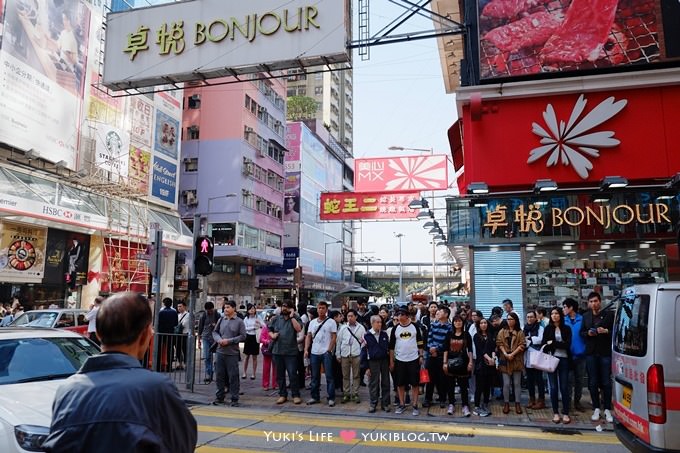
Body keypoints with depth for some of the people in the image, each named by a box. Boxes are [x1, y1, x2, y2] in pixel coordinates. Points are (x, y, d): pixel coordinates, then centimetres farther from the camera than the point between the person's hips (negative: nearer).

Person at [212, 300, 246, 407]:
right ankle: (219, 397, 23)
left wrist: (229, 341, -13)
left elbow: (243, 336, -7)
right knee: (220, 375, 11)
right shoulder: (221, 320, 8)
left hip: (233, 353, -4)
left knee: (233, 376, 0)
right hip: (220, 352, 4)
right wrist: (219, 339, -7)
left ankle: (234, 399, 9)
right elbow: (215, 332, 13)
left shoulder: (239, 322, -4)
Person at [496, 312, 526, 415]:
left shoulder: (520, 332, 5)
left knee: (517, 383, 5)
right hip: (505, 360, 1)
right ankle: (506, 403, 10)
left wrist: (512, 354, -15)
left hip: (516, 360, 0)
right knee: (506, 383, 1)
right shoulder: (502, 331, 9)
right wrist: (505, 354, -14)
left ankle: (517, 403, 14)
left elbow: (522, 345, -5)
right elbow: (499, 343, 0)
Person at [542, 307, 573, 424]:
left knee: (564, 387, 0)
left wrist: (553, 343, -8)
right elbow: (544, 345, 3)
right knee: (553, 387, 1)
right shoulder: (548, 329, 7)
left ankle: (565, 413, 8)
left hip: (563, 359, 0)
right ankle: (555, 413, 9)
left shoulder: (566, 328, 5)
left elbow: (567, 344, -5)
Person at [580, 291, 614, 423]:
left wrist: (606, 331, -18)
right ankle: (596, 409, 16)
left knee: (606, 382, 1)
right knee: (593, 382, 7)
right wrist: (588, 333, -5)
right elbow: (581, 332, 15)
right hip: (591, 353, 3)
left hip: (605, 353, -3)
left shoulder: (609, 315, -1)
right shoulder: (586, 316, 11)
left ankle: (607, 410, 11)